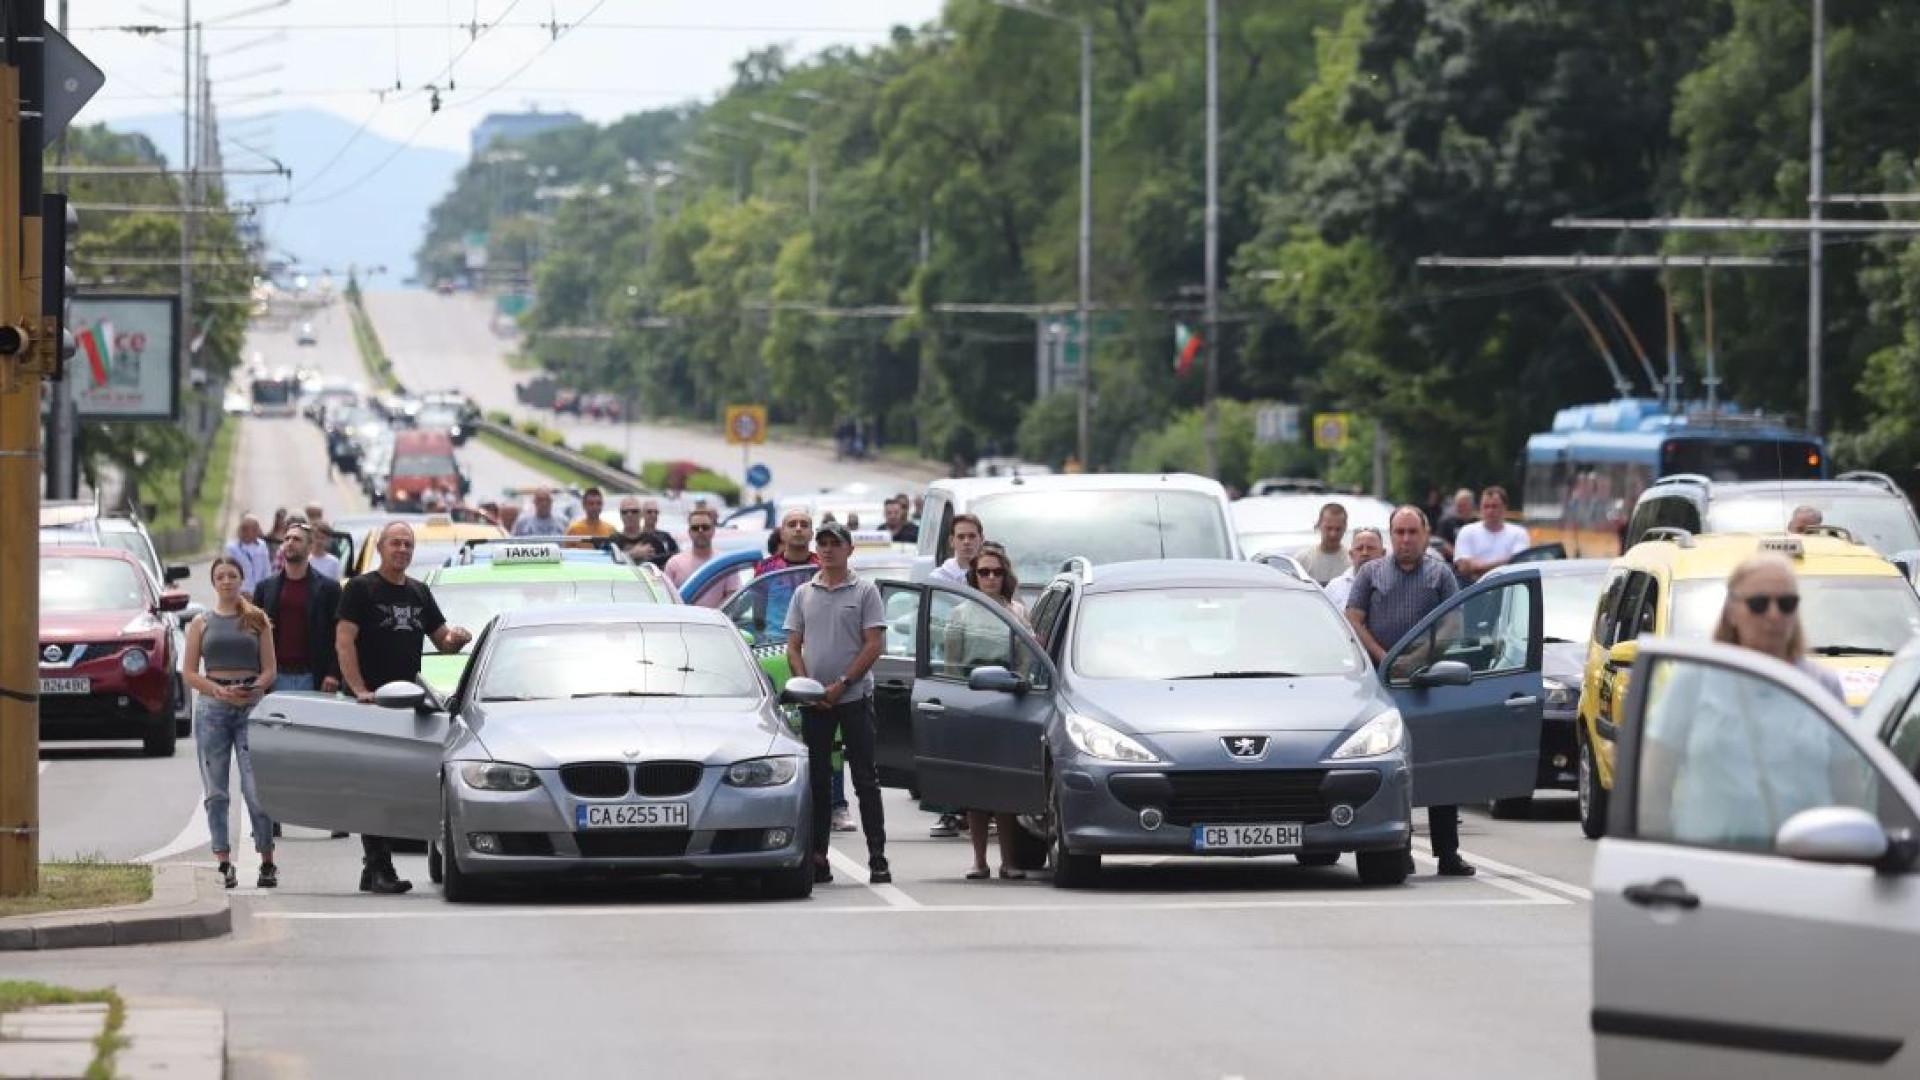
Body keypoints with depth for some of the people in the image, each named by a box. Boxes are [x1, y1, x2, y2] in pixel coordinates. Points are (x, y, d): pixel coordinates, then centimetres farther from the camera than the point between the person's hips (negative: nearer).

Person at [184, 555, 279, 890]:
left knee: (257, 789, -8)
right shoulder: (202, 623, 11)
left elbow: (269, 670, 7)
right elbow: (190, 673, 5)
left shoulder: (257, 620, 10)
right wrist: (220, 691, -11)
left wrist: (253, 689, -14)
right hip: (212, 708, 1)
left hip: (251, 707, -1)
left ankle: (267, 862, 0)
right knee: (216, 792, 0)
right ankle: (223, 863, 4)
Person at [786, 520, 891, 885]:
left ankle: (877, 858, -4)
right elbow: (793, 646, 10)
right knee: (817, 781, 5)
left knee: (865, 779, -4)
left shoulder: (864, 591, 1)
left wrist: (841, 684, -12)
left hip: (853, 697, -4)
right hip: (814, 701, 4)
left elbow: (873, 646, -5)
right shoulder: (804, 594, 12)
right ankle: (817, 857, 9)